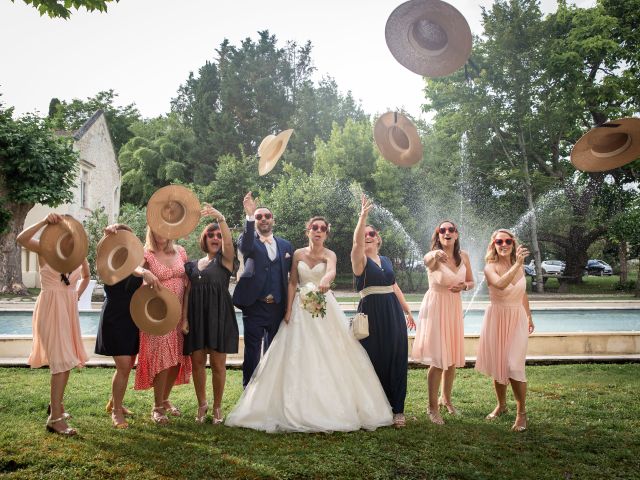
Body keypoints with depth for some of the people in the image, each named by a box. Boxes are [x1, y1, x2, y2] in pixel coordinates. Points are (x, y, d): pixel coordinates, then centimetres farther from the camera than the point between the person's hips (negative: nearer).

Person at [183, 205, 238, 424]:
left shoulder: (225, 259, 4)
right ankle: (202, 404, 22)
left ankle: (217, 406, 15)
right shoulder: (193, 265, 15)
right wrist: (184, 319, 0)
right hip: (196, 316, 4)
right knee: (197, 361, 5)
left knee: (218, 363, -1)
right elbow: (187, 293, 11)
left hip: (219, 315, -3)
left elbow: (228, 242, -18)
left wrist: (221, 218, -33)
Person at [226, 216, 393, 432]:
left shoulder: (329, 254, -2)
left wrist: (325, 280, -48)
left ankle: (331, 407, 10)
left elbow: (332, 270, -25)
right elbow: (292, 282, 6)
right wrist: (288, 310, -3)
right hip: (301, 309, 2)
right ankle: (299, 409, 8)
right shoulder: (298, 254, 6)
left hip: (325, 309, -2)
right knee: (299, 357, 0)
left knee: (328, 357, -2)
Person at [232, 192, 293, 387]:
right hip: (254, 307, -3)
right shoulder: (249, 242, 0)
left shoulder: (286, 245, 10)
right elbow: (246, 247, -25)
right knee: (252, 353, 2)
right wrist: (249, 215, -35)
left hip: (278, 307, 3)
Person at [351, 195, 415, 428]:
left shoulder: (385, 260, 17)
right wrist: (363, 216, -33)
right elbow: (357, 241, -22)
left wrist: (407, 310, 21)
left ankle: (397, 409, 12)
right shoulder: (360, 259, -2)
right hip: (372, 312, -5)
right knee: (375, 360, -1)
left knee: (397, 359, 4)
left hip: (393, 313, 5)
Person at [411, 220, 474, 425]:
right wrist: (435, 256, -66)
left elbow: (471, 282, 13)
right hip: (435, 307, -5)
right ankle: (432, 407, 7)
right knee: (438, 360, -7)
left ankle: (446, 399, 34)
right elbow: (427, 261, -42)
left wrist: (463, 286, -11)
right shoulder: (434, 256, -16)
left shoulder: (463, 256, 1)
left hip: (455, 307, 6)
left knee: (453, 358, 14)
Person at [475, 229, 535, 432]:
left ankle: (521, 413, 7)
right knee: (498, 366, 9)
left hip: (517, 320, 1)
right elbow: (500, 284, -34)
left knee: (514, 367, -9)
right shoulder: (491, 267, -11)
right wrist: (517, 264, -38)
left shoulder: (520, 266, 3)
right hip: (497, 319, -1)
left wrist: (529, 317, 24)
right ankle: (501, 405, 31)